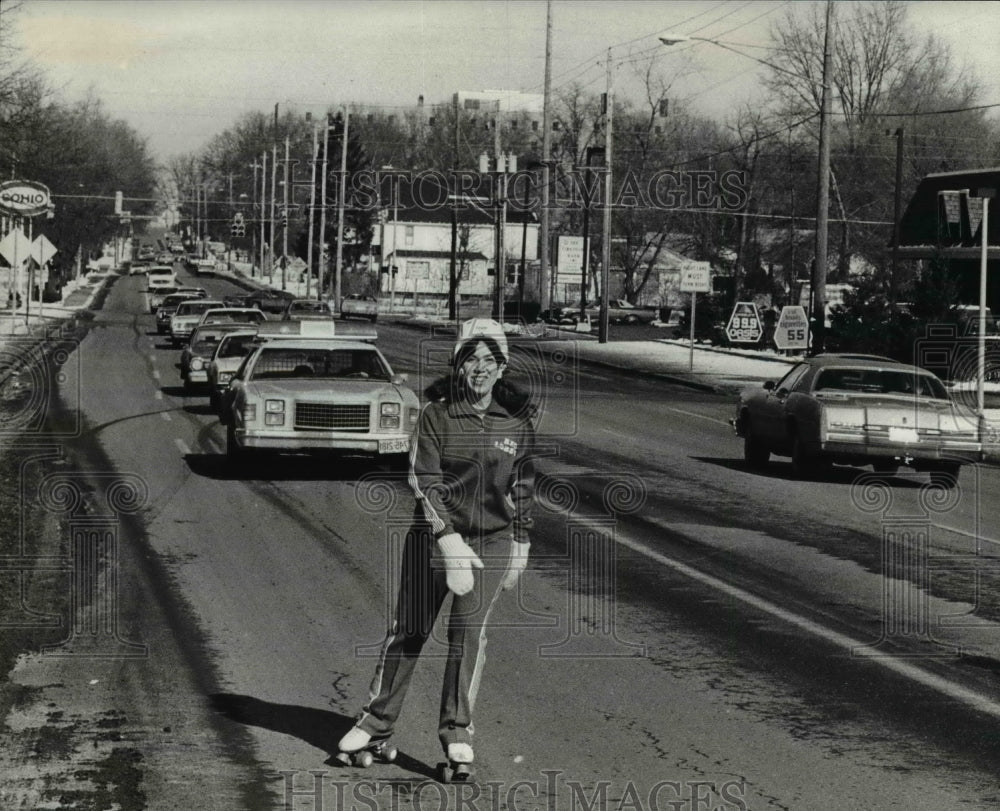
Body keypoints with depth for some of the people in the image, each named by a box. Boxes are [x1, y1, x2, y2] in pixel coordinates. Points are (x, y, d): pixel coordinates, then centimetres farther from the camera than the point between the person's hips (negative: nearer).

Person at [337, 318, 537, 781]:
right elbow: (424, 481, -12)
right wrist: (448, 540, -21)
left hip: (491, 541, 1)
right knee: (409, 631, 6)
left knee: (469, 633, -7)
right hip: (434, 535, -1)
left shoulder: (518, 421, 2)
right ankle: (376, 727, 20)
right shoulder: (436, 414, -7)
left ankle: (457, 738, 0)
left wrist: (519, 548, 13)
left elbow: (523, 488, 11)